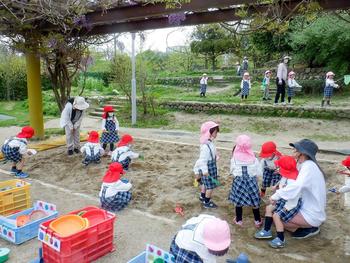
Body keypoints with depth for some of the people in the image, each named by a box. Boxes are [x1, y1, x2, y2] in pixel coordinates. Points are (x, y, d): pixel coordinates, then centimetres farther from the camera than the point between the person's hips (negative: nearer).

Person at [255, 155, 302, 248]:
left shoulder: (292, 182, -33)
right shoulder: (285, 177, -1)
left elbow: (294, 197, -31)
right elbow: (281, 190, 13)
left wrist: (286, 208, -24)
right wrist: (274, 197, 2)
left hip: (292, 203, -11)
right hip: (284, 200, 11)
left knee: (276, 215, -19)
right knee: (269, 208, 12)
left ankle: (281, 240, -4)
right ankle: (267, 231, 22)